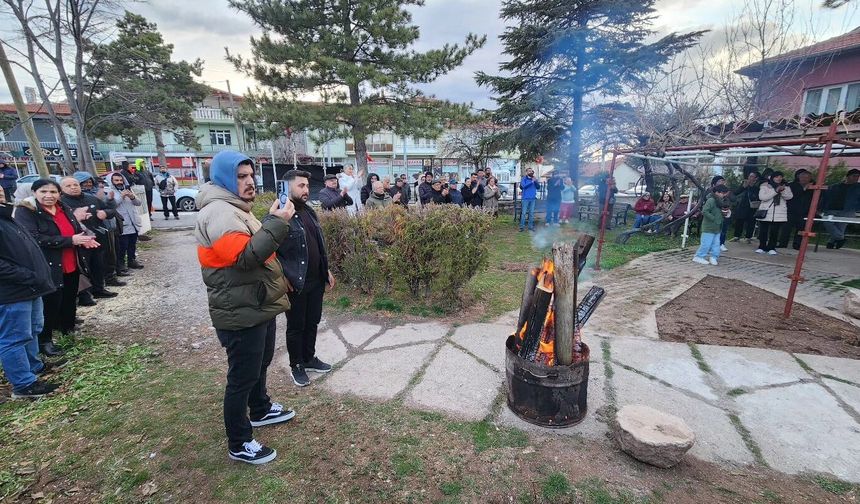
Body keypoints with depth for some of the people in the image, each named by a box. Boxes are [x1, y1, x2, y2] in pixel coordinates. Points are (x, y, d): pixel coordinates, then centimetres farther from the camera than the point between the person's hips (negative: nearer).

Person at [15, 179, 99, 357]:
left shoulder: (64, 209, 8)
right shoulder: (25, 211, -12)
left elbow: (76, 230, 18)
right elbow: (34, 239, -23)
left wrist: (84, 238, -5)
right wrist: (71, 240, -26)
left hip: (71, 267, 7)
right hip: (48, 269, -6)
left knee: (70, 300, 20)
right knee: (50, 303, 2)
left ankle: (68, 329, 39)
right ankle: (44, 340, 17)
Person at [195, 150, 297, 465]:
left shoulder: (235, 209, 15)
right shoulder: (218, 212, -20)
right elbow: (245, 256, -33)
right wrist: (276, 223, -31)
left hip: (257, 306, 11)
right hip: (241, 313, -11)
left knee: (261, 363, 26)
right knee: (242, 377, 4)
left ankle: (261, 410, 48)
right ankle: (239, 445, 22)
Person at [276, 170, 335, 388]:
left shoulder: (309, 211, 11)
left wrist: (326, 270, 15)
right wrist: (283, 277, -19)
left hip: (316, 280, 7)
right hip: (295, 284, -7)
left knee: (312, 323, 18)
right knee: (296, 326, 10)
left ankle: (309, 358, 37)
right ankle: (296, 366, 28)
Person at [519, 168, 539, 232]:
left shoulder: (534, 179, 11)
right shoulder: (524, 178, 0)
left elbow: (538, 187, 5)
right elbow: (524, 186, -16)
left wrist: (535, 181, -9)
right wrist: (531, 182, -17)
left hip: (533, 198, 4)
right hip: (526, 198, -4)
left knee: (531, 213, 7)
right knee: (524, 213, -5)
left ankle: (531, 226, 13)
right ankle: (522, 226, -1)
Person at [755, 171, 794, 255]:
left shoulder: (785, 187, 12)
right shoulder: (765, 186, 3)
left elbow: (789, 197, -2)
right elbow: (762, 197, -11)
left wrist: (783, 190, -20)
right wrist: (775, 191, -18)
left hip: (779, 214, 2)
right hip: (765, 212, -2)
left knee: (775, 232, -1)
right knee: (763, 231, -1)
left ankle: (771, 248, 7)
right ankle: (762, 247, 9)